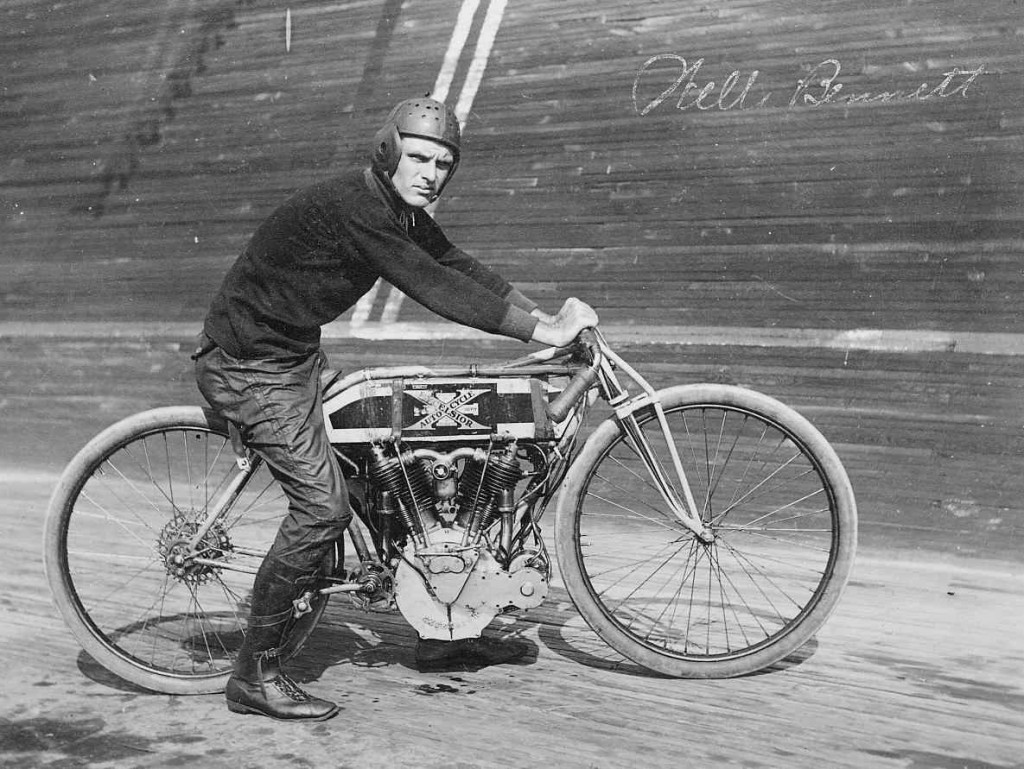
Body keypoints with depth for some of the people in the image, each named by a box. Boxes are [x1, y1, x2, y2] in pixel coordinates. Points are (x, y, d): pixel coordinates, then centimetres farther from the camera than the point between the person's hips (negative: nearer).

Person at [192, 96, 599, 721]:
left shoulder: (403, 214, 5)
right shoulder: (350, 208, -25)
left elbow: (460, 269, 3)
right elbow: (432, 288, -31)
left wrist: (547, 319, -8)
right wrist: (544, 333, -30)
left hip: (299, 356, 10)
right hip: (251, 365, -10)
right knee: (324, 506, -17)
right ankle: (256, 676, -4)